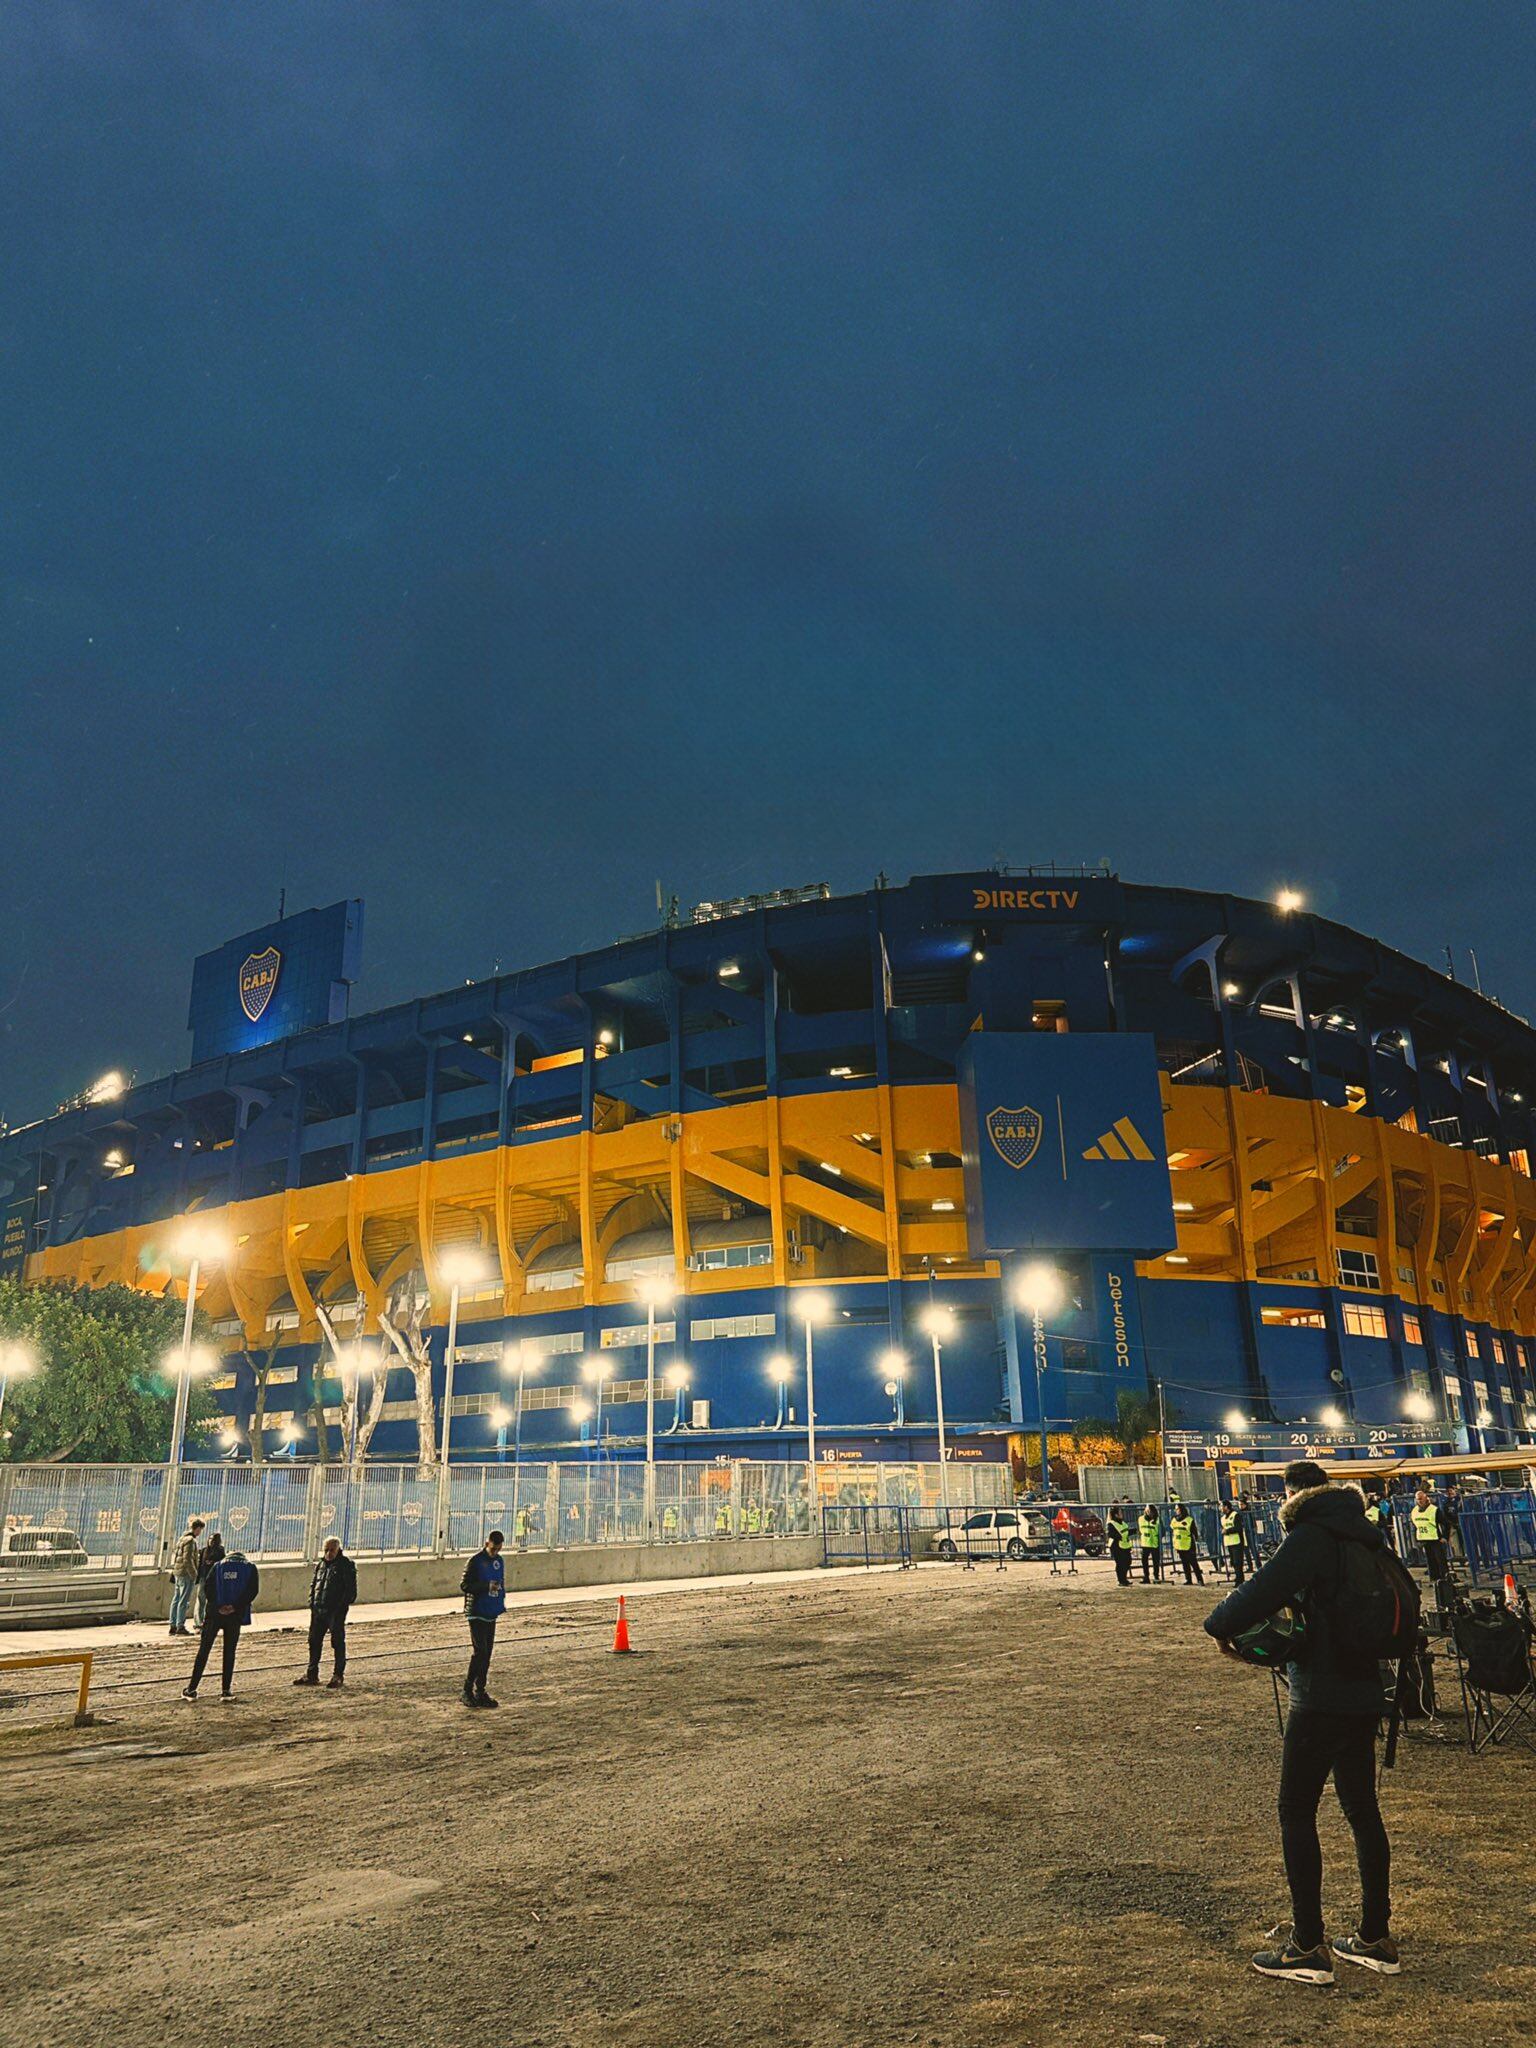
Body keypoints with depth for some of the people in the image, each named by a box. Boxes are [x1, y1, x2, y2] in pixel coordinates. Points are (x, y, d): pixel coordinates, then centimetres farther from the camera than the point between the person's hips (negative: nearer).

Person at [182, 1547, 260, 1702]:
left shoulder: (218, 1565, 15)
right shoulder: (250, 1568, 13)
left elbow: (208, 1587, 0)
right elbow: (253, 1590, -3)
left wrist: (218, 1606, -5)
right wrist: (236, 1606, -7)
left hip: (215, 1614, 0)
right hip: (235, 1616, 0)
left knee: (203, 1650, 8)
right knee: (229, 1652, 9)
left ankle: (192, 1689, 6)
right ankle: (226, 1690, 7)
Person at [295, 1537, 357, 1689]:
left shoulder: (346, 1565, -8)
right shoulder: (321, 1564, 12)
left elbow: (351, 1591, -10)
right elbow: (313, 1584, 21)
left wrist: (341, 1607, -15)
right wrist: (312, 1603, 9)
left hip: (336, 1612, -7)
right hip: (318, 1610, 7)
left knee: (337, 1642, 0)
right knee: (314, 1641, 12)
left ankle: (338, 1677, 9)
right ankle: (312, 1675, 25)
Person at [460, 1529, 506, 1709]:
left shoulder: (499, 1561, 11)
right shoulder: (475, 1561, -10)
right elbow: (464, 1585, -12)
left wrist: (501, 1604, 14)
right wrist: (486, 1586, -23)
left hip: (492, 1613, 7)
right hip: (476, 1612, -7)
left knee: (487, 1653, 8)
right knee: (479, 1651, -13)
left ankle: (480, 1692, 16)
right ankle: (468, 1691, -4)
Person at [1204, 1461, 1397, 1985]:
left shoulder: (1310, 1536, -15)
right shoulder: (1362, 1538, 11)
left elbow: (1265, 1590, -25)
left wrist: (1222, 1626, -7)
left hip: (1320, 1700, -9)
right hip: (1363, 1695, 9)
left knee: (1297, 1813, 0)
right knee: (1362, 1810, 16)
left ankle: (1308, 1947, 2)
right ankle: (1376, 1940, 23)